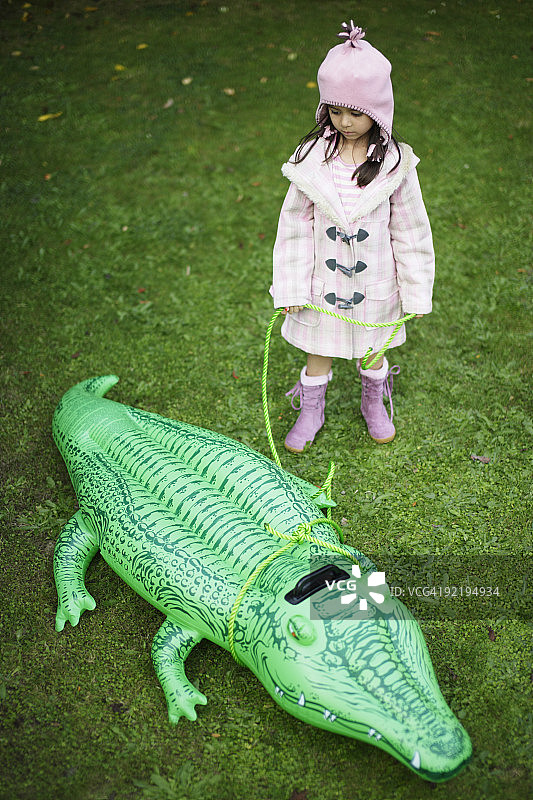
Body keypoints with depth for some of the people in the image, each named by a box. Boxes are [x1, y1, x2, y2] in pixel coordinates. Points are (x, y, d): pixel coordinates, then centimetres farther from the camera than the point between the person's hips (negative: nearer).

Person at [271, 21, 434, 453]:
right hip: (323, 280, 1)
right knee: (319, 351, 17)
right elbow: (295, 225, -5)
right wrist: (291, 288, -7)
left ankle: (374, 402, 50)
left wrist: (416, 291, -2)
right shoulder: (312, 158, -12)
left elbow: (410, 230, -5)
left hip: (374, 283, 0)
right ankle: (312, 411, 43)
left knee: (371, 351, 20)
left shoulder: (395, 163, -13)